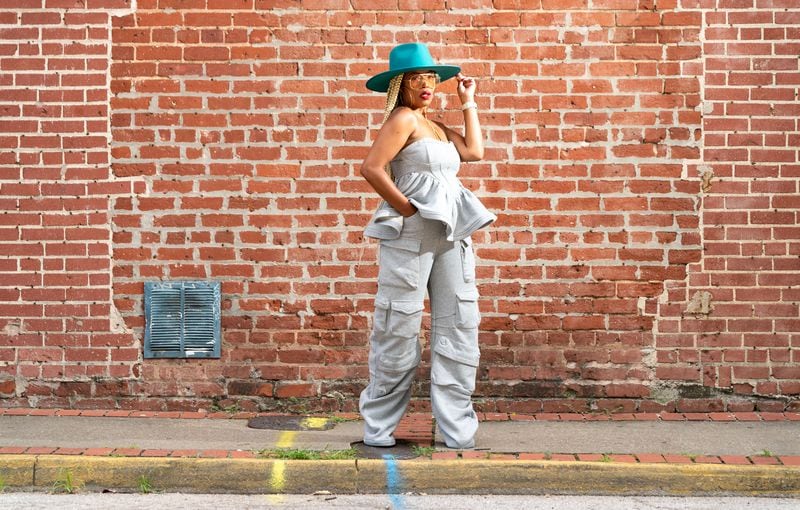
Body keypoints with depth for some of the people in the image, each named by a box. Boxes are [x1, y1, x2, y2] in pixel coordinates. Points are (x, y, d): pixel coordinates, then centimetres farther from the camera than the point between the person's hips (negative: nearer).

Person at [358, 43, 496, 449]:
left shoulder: (436, 127, 20)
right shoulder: (403, 118, -6)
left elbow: (474, 151, 13)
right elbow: (371, 168, -17)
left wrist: (468, 103, 19)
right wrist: (406, 208, -12)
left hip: (451, 238, 8)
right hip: (411, 235, -8)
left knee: (458, 330, 5)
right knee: (399, 332, -3)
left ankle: (459, 432, 9)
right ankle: (377, 429, 8)